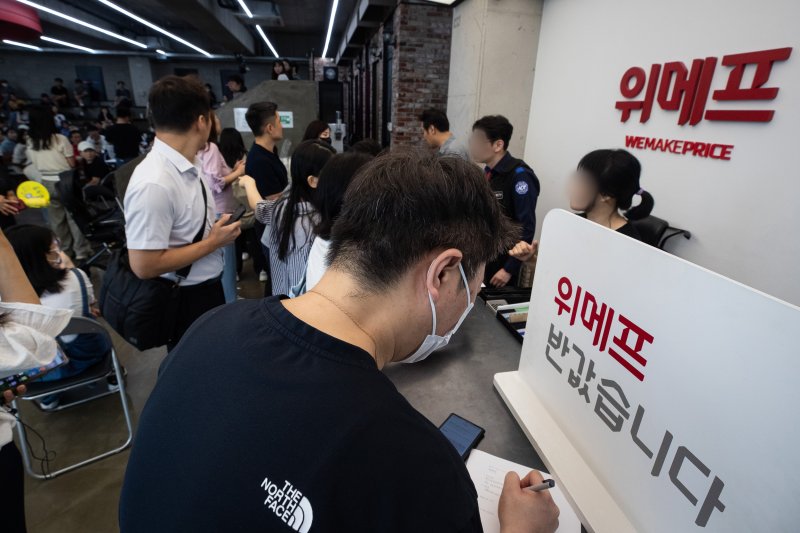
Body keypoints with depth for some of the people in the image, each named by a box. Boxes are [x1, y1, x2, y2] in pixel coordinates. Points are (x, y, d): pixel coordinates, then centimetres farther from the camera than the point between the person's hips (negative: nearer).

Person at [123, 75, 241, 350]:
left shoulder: (186, 167, -1)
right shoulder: (154, 183, -28)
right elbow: (144, 266, -26)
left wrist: (217, 230, 0)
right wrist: (212, 242, -21)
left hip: (209, 286, 8)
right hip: (186, 300, -8)